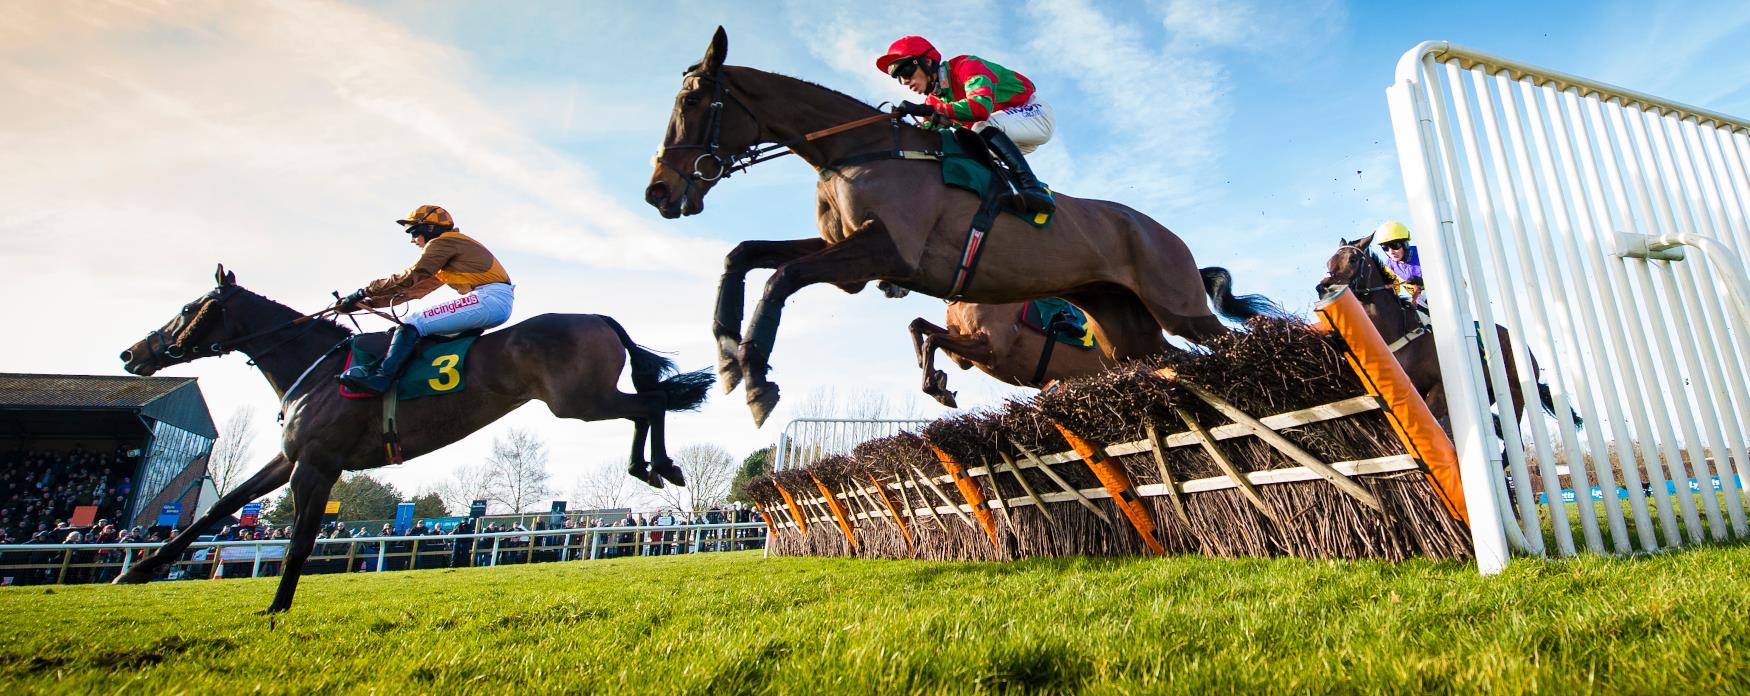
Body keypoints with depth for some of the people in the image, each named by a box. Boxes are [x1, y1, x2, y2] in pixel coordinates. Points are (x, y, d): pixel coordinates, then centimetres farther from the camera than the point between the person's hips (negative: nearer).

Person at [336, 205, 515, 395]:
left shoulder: (442, 242, 1)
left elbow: (408, 279, -4)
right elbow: (416, 289, 28)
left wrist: (363, 292, 3)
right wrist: (369, 302, 23)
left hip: (490, 298, -10)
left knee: (413, 323, -13)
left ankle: (381, 377, -23)